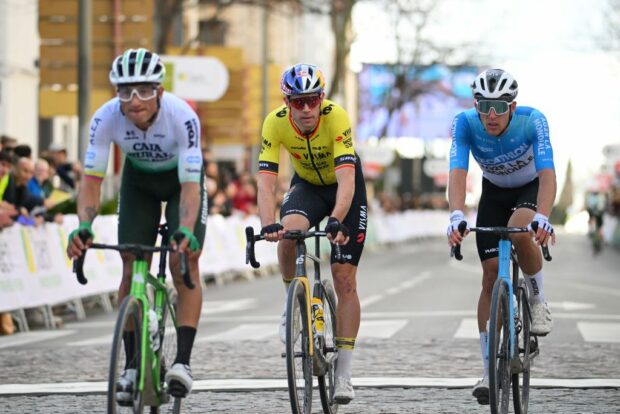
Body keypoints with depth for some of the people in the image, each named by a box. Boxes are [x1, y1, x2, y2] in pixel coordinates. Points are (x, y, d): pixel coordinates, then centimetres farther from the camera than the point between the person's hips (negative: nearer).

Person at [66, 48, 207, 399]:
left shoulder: (183, 117, -38)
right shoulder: (106, 118, -31)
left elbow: (190, 185, -39)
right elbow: (92, 180, -28)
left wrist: (186, 232, -55)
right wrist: (83, 226, -45)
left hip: (181, 178, -2)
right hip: (138, 179, 2)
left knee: (185, 265, -17)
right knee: (132, 270, -6)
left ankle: (183, 361, -16)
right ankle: (133, 365, -1)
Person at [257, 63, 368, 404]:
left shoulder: (336, 117, -34)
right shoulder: (275, 123, -26)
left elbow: (346, 177, -42)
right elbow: (266, 182, -32)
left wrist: (336, 220, -58)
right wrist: (268, 224, -49)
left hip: (345, 187, -2)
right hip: (307, 185, 2)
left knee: (345, 280, -7)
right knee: (288, 231, -33)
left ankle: (343, 374, -1)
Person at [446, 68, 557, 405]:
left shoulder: (533, 121, -32)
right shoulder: (465, 123, -27)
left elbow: (547, 174, -41)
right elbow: (457, 173, -37)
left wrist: (542, 218, -58)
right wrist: (456, 216, -56)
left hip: (531, 188, -2)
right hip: (494, 192, 2)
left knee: (519, 232, -36)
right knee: (491, 276, -7)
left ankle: (538, 302, -9)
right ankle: (489, 371, -2)